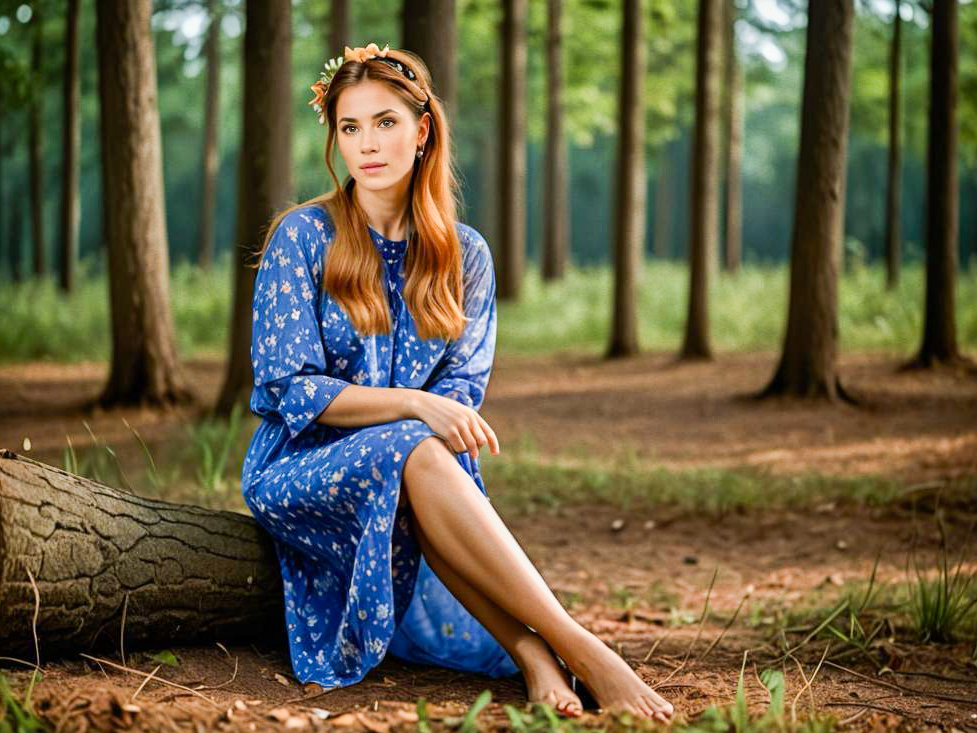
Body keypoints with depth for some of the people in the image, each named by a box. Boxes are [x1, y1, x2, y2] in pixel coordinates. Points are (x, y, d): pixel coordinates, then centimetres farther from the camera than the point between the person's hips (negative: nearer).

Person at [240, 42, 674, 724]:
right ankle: (578, 649, -44)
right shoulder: (303, 237, -3)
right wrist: (416, 406, -24)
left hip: (413, 466, 3)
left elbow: (462, 393, 4)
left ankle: (526, 649, -46)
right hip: (297, 467, -3)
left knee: (428, 454, -35)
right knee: (414, 454, -35)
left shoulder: (464, 255, 7)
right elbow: (293, 389, -10)